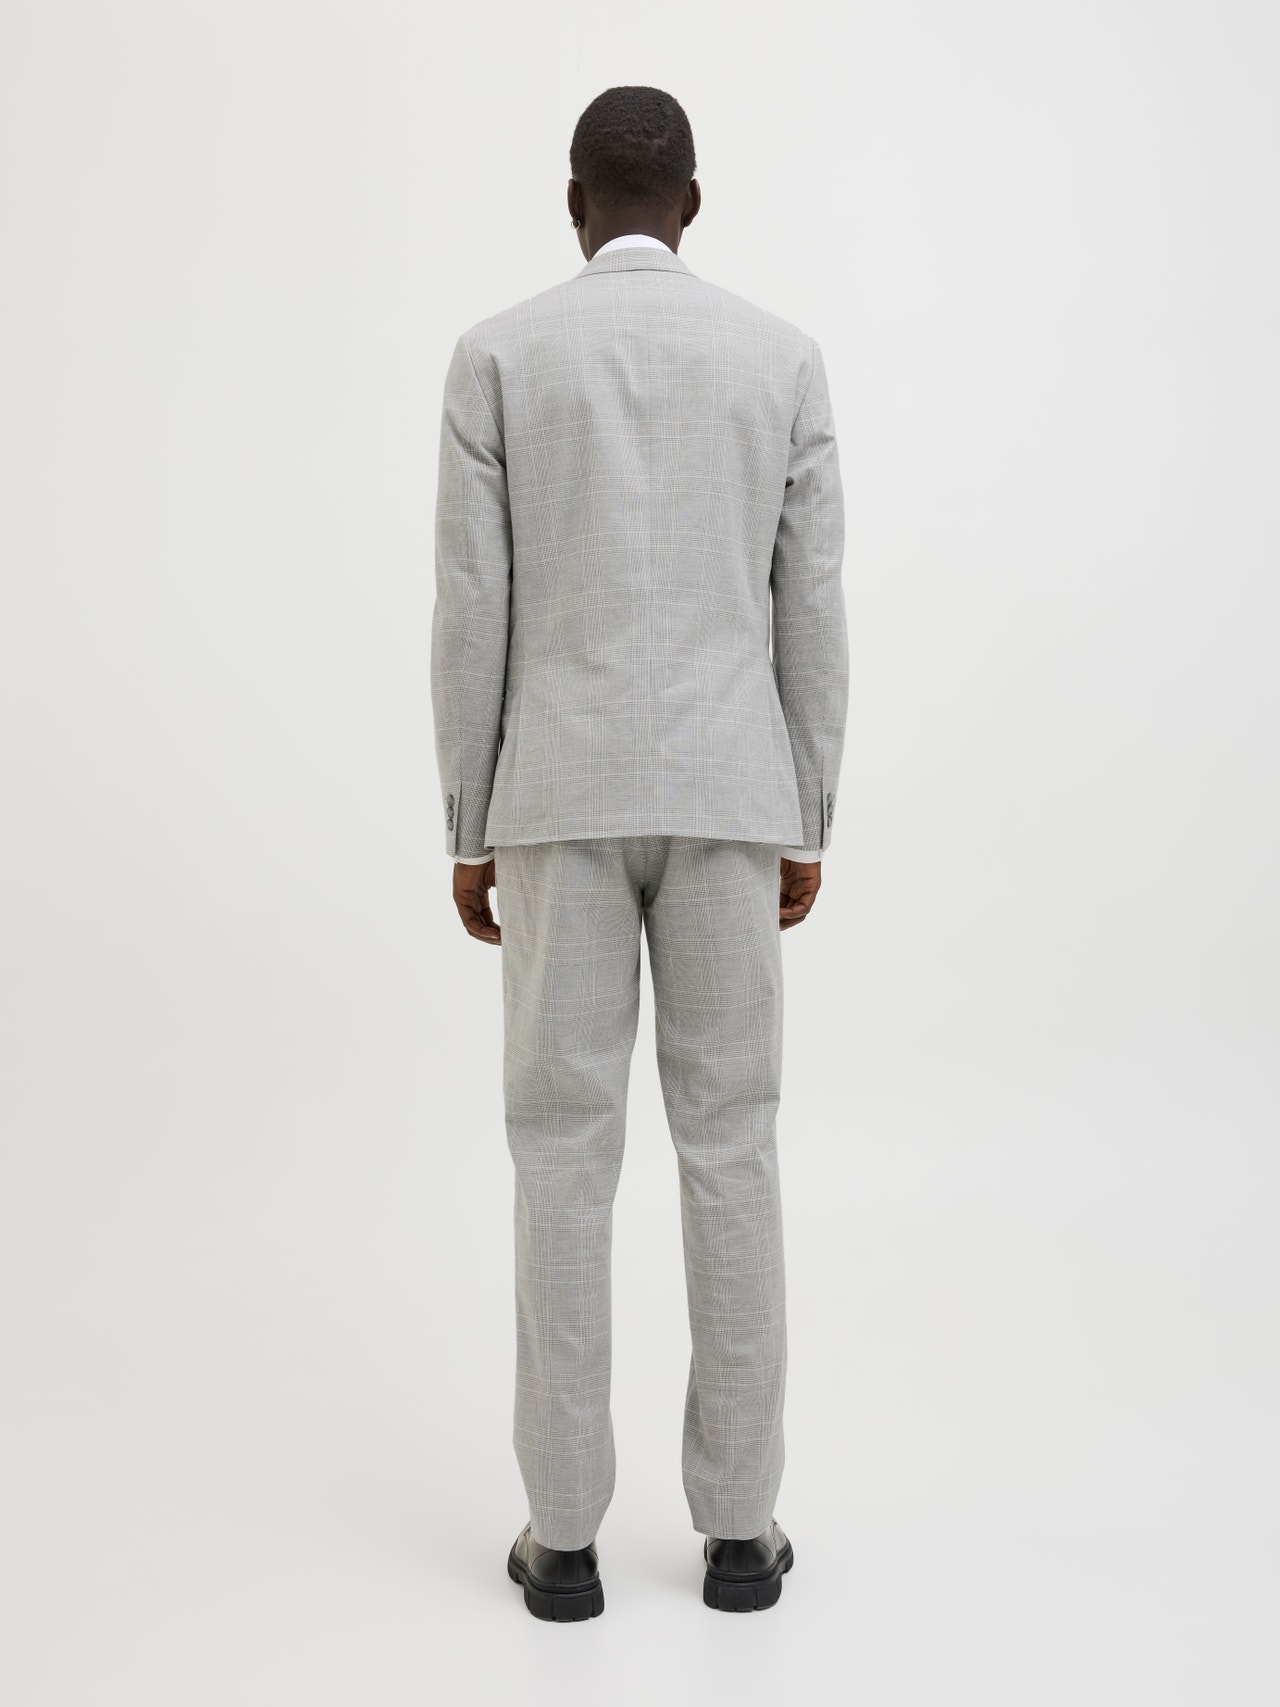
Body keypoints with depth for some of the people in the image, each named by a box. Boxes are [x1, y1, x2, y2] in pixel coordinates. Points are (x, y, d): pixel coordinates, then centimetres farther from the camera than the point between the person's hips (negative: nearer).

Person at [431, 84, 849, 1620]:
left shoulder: (496, 355, 1)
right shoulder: (782, 355, 5)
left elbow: (472, 613, -2)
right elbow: (812, 612, 3)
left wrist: (468, 832, 5)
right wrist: (805, 828, 11)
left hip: (561, 797, -1)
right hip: (730, 793, 1)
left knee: (563, 1156, 4)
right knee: (730, 1150, 6)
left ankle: (565, 1532, 10)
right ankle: (736, 1525, 12)